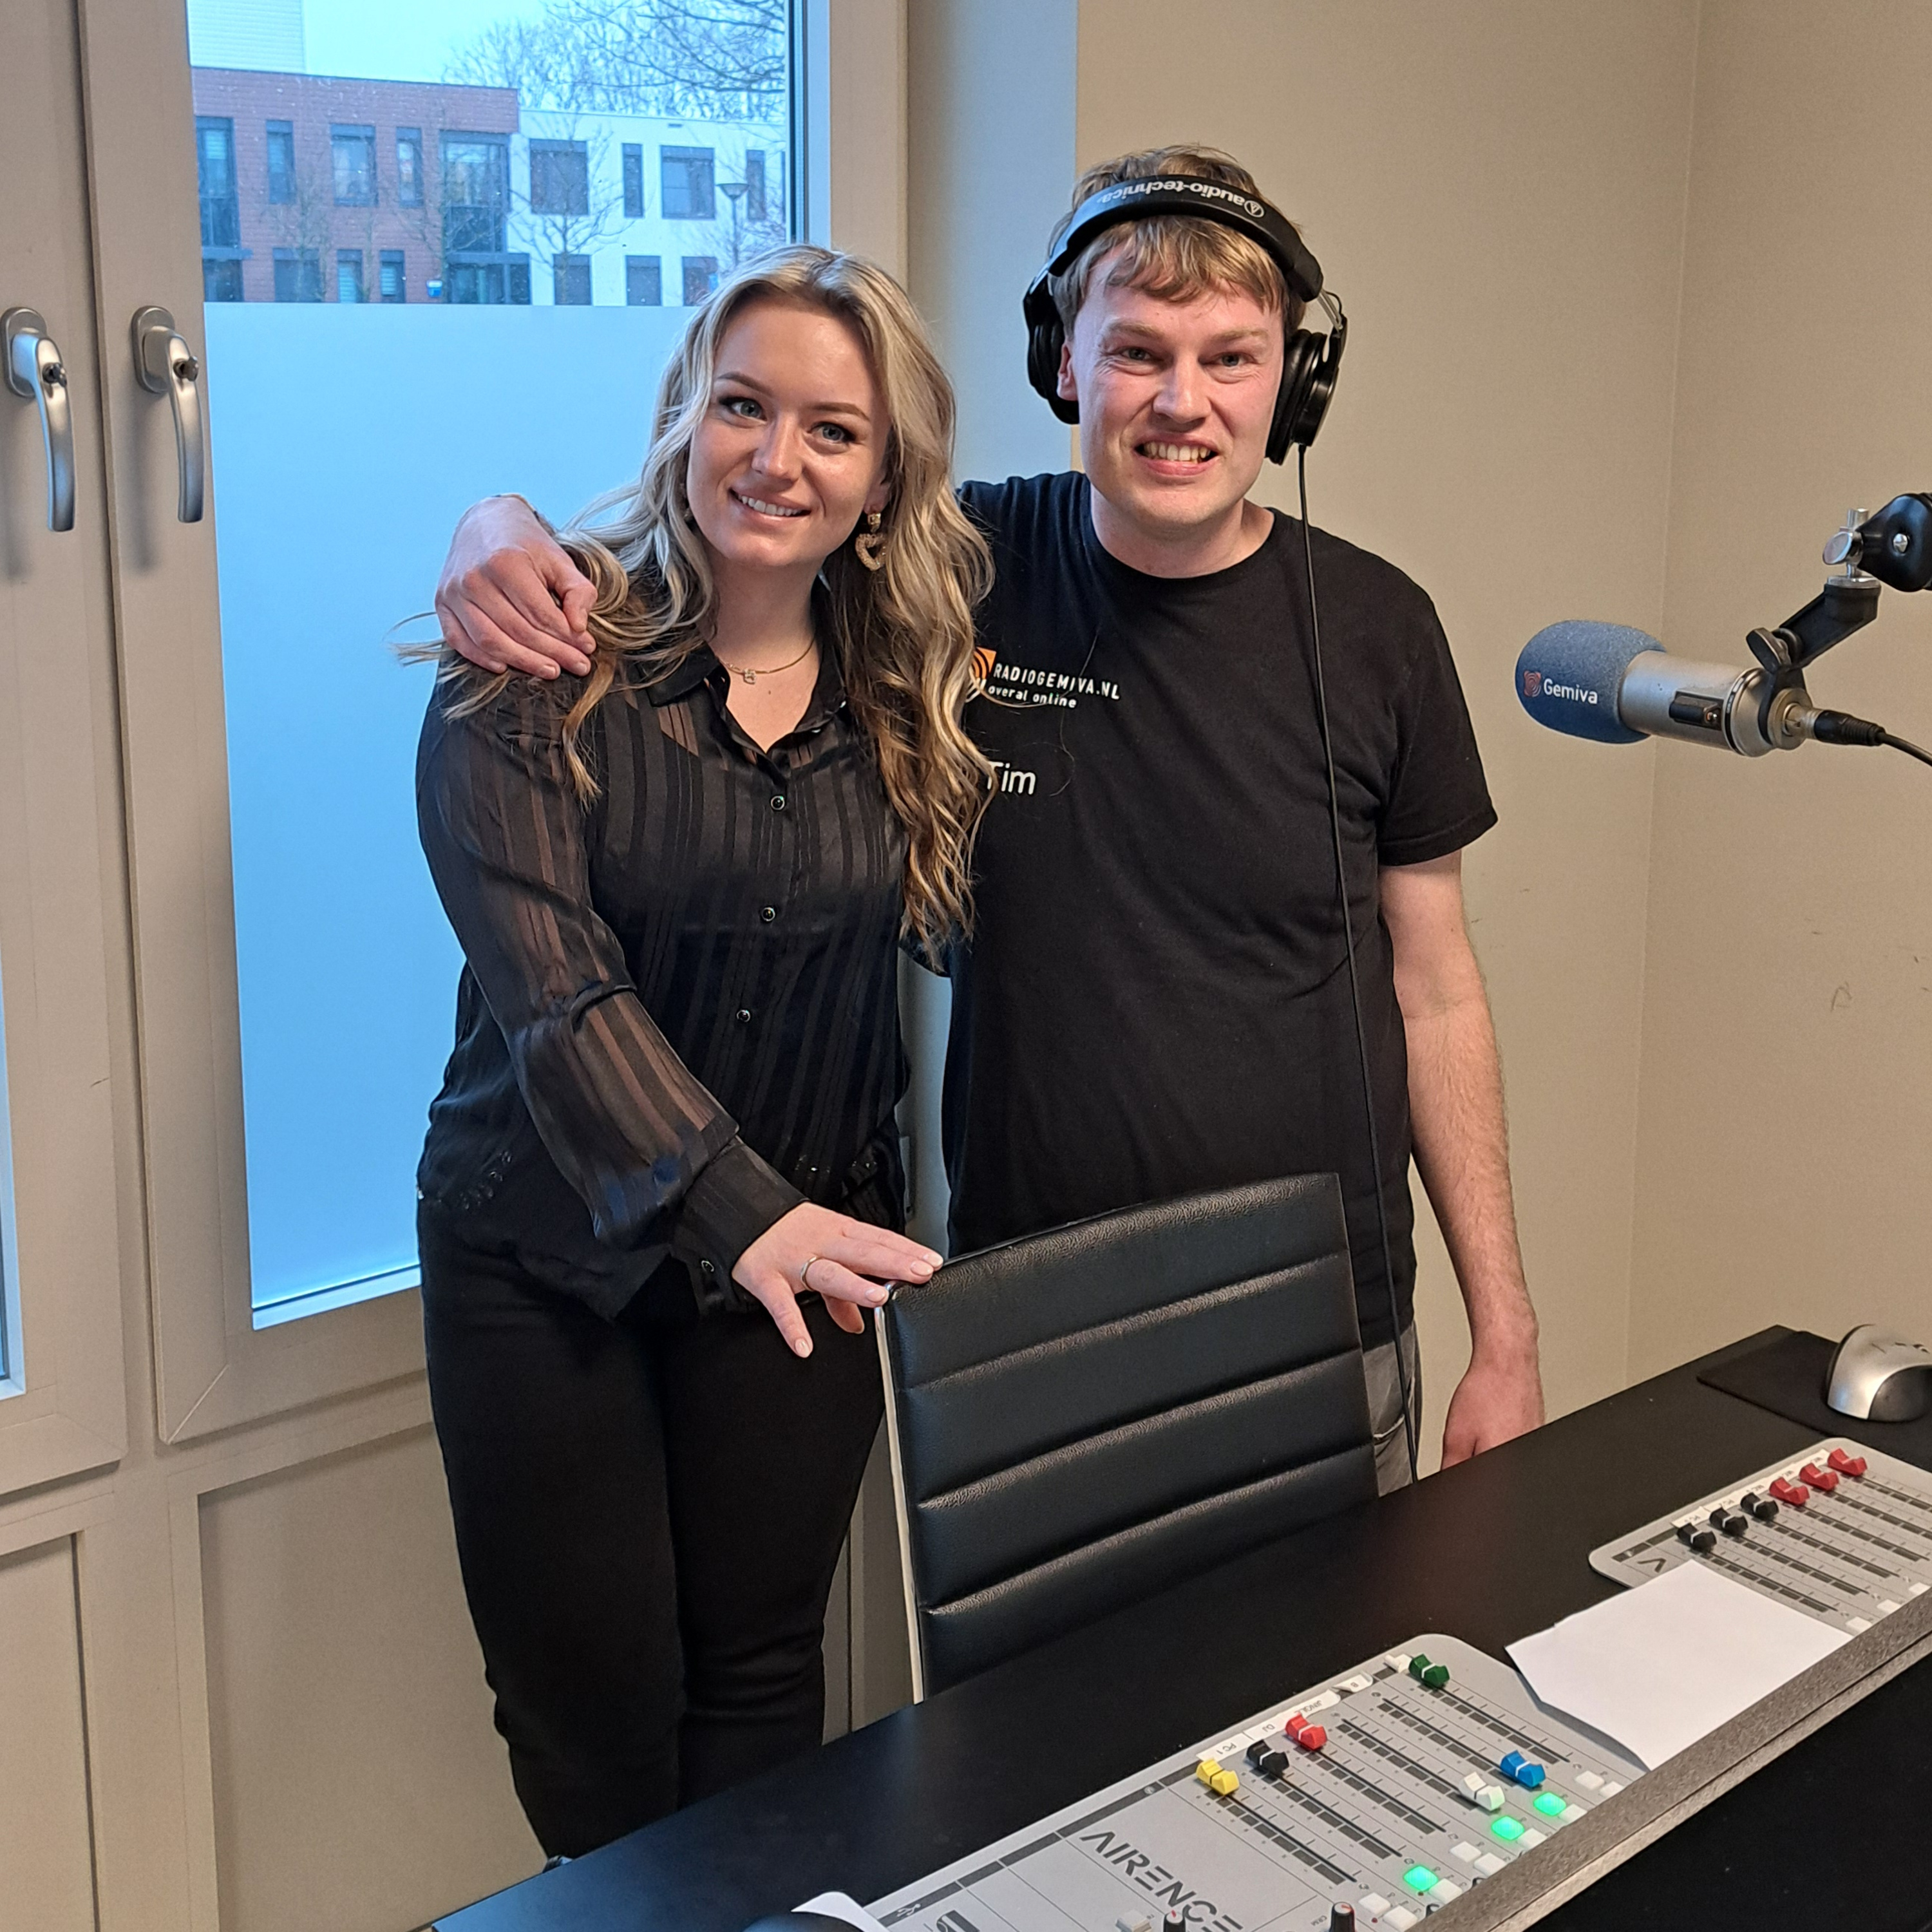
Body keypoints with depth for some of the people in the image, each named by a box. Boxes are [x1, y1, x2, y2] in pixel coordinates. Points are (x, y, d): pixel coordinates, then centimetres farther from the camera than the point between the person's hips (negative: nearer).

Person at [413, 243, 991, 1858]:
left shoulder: (908, 693, 0)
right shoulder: (542, 670, -12)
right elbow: (554, 984, -21)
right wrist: (737, 1208, -33)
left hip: (808, 1243, 3)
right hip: (547, 1254, -2)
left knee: (764, 1679, 13)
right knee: (594, 1723, 8)